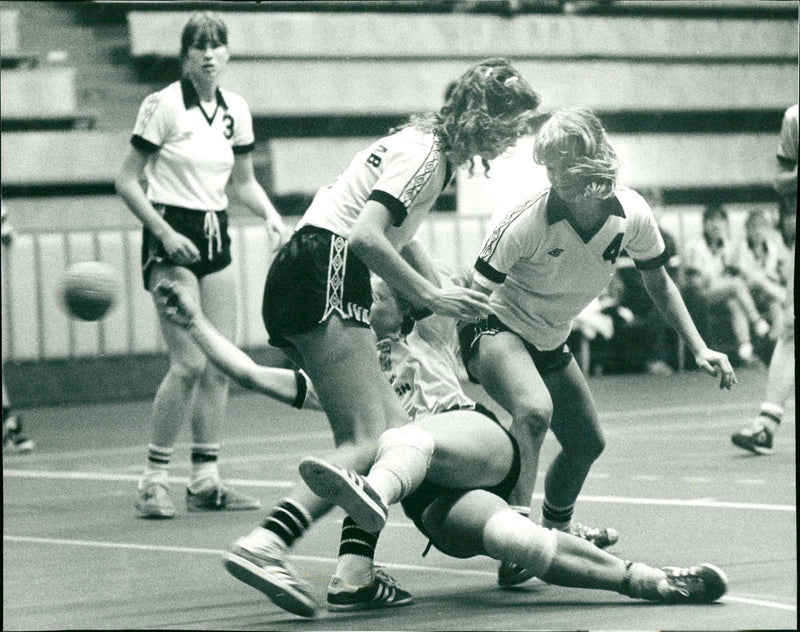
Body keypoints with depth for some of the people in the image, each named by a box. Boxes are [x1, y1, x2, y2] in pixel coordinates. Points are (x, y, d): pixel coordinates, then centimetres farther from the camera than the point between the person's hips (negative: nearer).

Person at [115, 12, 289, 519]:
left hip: (216, 235, 6)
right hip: (172, 236, -6)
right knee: (190, 362, -15)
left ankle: (206, 479, 10)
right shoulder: (163, 106, -10)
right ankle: (155, 479, -6)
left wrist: (270, 213, 1)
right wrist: (165, 232, -16)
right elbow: (128, 182, -8)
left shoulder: (237, 110, 7)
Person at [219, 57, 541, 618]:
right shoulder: (423, 152, -9)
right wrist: (430, 297, -14)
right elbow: (366, 236, -20)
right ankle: (264, 546, -34)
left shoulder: (429, 150, 22)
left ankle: (358, 576, -6)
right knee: (368, 443, -18)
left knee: (396, 430, 4)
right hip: (325, 276, -10)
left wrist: (447, 299, 27)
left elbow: (398, 236, 35)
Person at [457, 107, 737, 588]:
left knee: (588, 443, 17)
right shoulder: (526, 223, -31)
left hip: (550, 341, 7)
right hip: (497, 327, -7)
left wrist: (699, 348, -3)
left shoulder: (632, 214, -16)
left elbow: (658, 282, 3)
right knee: (534, 410, -36)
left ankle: (557, 531, 48)